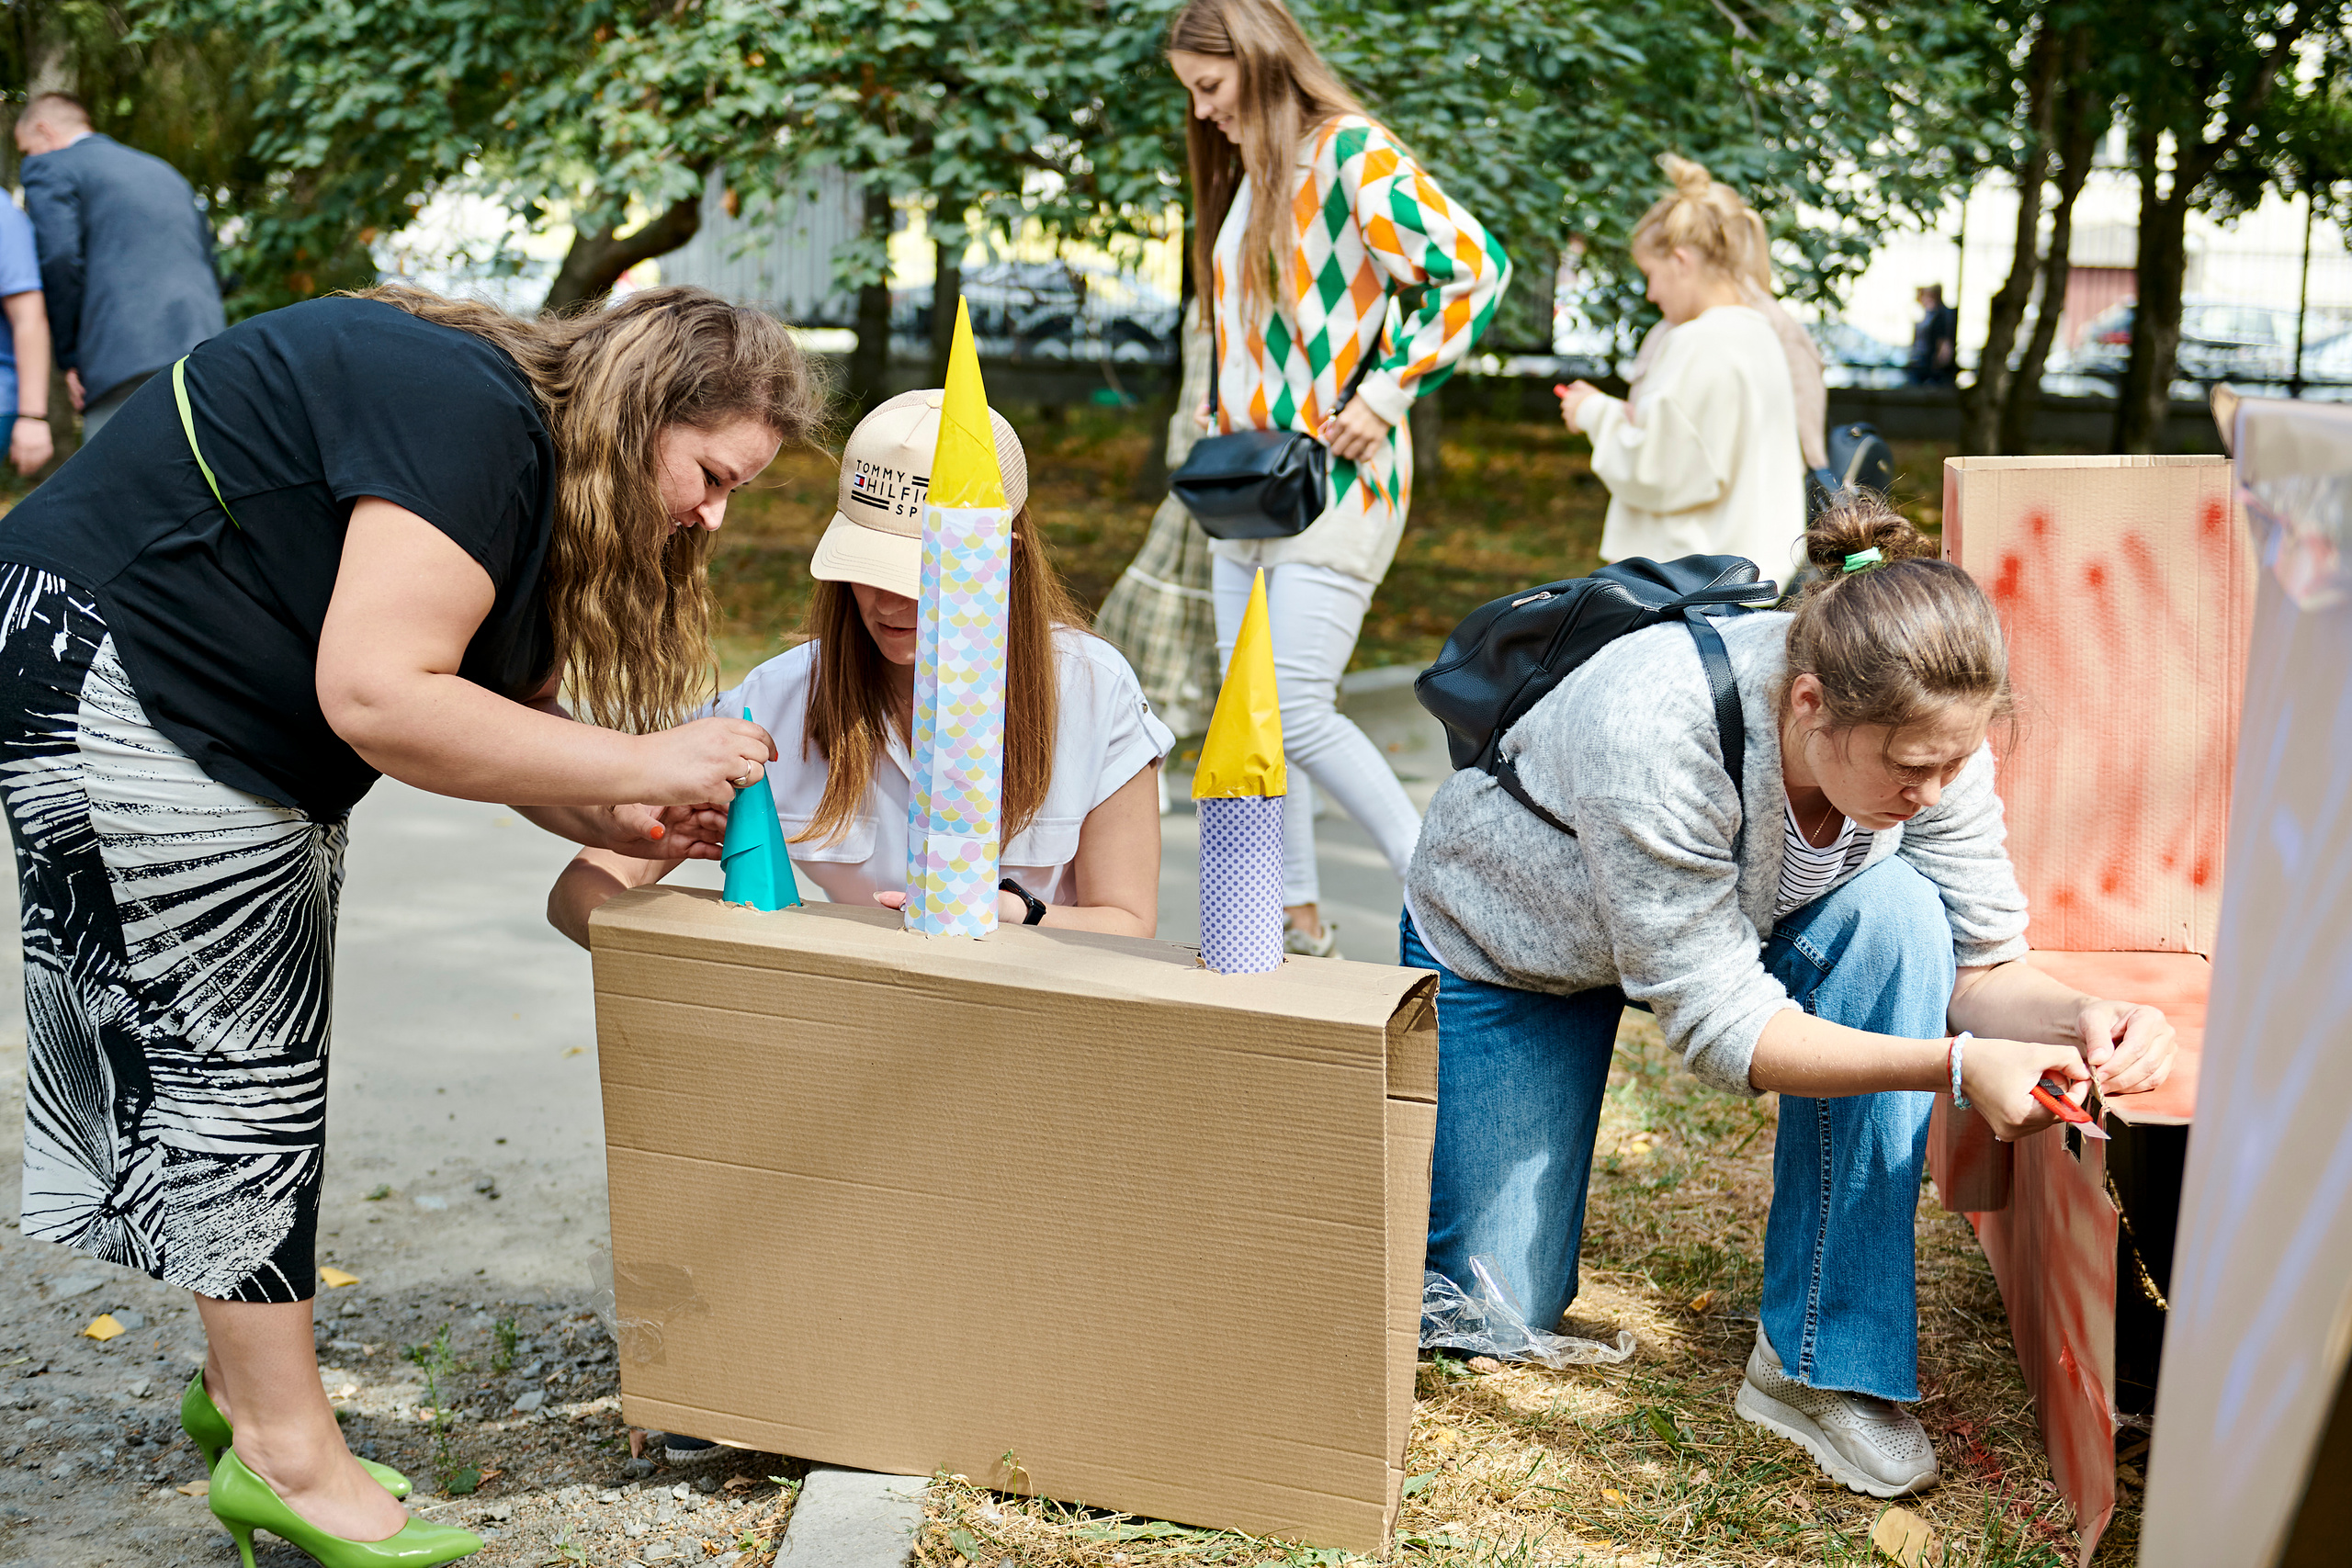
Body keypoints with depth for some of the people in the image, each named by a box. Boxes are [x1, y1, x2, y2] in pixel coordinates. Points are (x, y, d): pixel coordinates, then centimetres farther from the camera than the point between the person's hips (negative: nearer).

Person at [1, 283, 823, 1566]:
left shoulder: (530, 459, 8)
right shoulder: (472, 420, -24)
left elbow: (499, 714, 9)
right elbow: (376, 697, -32)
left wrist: (634, 825, -6)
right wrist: (640, 763, -27)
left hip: (240, 738, 11)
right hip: (114, 678, -10)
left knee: (255, 1057, 13)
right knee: (229, 1055, -7)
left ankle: (244, 1380, 25)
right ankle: (286, 1455, 1)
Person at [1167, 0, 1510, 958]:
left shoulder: (1352, 154, -11)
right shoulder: (1244, 174, 16)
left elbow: (1477, 270, -18)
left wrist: (1385, 395, -15)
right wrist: (1222, 425, 13)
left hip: (1336, 477, -9)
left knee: (1299, 713, -14)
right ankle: (1297, 918, 18)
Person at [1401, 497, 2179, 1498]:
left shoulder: (1927, 735, -27)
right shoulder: (1654, 732, -43)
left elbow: (1981, 964, -17)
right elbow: (1718, 1021, -36)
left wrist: (2078, 1020, -39)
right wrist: (1954, 1065, -45)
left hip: (1737, 919, 4)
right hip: (1512, 937, -4)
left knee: (1893, 914, -30)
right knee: (1501, 1307, -3)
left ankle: (1821, 1363, -20)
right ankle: (1425, 1124, 32)